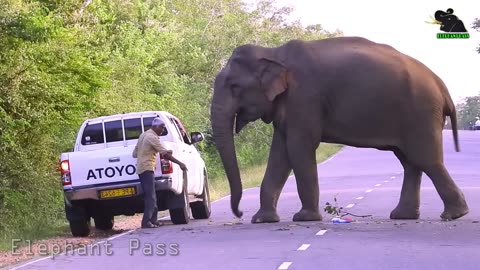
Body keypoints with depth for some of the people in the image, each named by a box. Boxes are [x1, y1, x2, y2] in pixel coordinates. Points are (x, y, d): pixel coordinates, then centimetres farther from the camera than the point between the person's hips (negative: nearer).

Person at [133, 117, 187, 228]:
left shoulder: (144, 135, 17)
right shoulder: (152, 137, -12)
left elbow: (135, 153, 21)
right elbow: (166, 154, -18)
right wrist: (180, 163, -18)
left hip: (141, 168, 10)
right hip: (147, 168, -10)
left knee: (150, 196, 13)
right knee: (150, 196, -14)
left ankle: (153, 219, 16)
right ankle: (147, 222, -19)